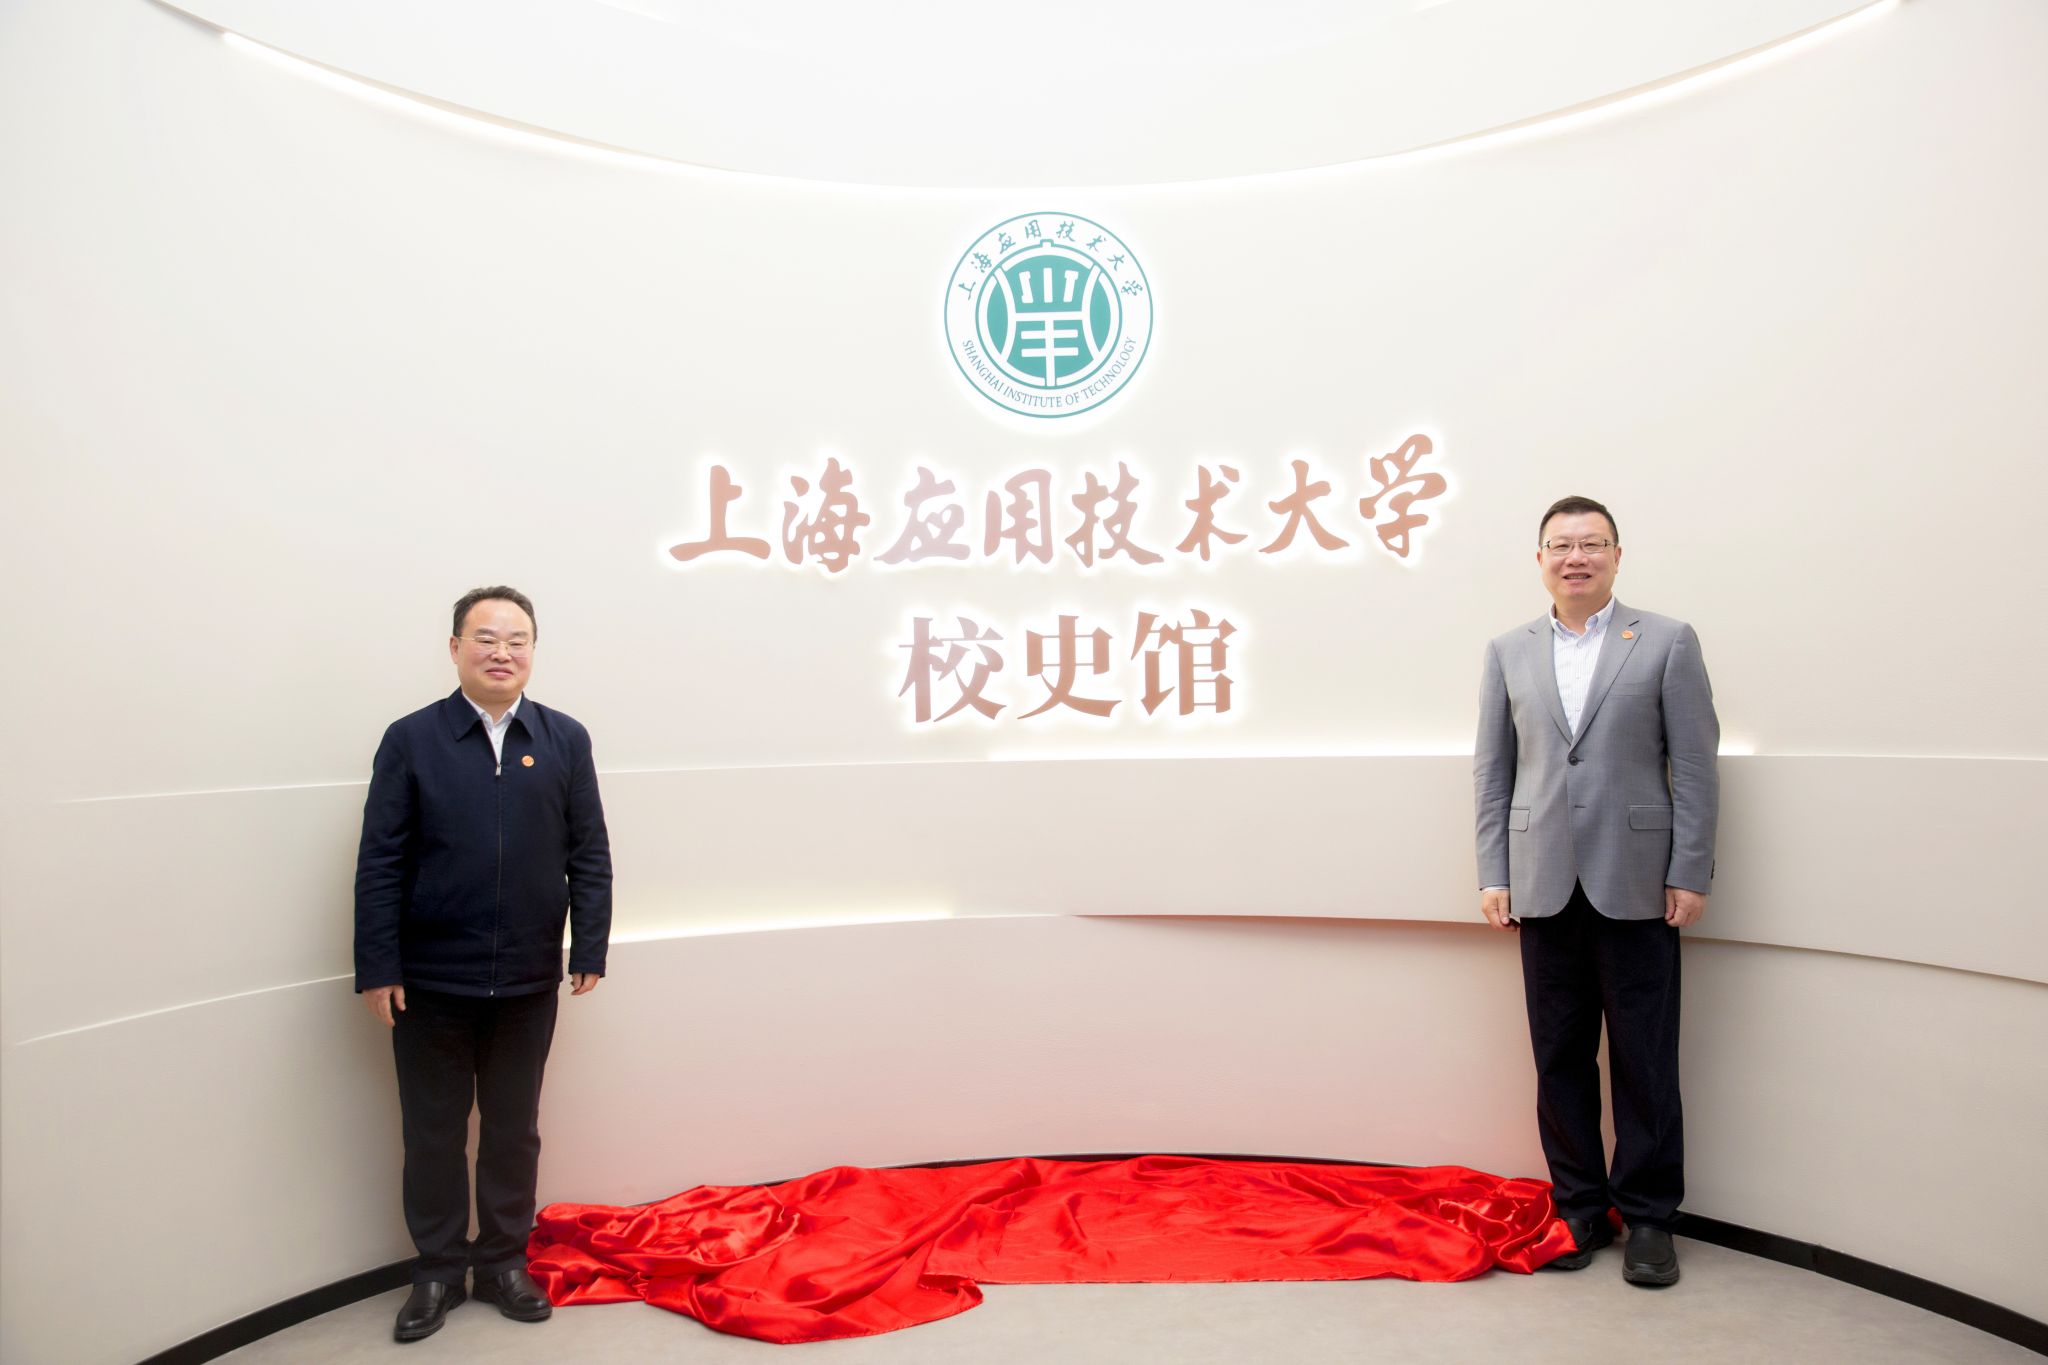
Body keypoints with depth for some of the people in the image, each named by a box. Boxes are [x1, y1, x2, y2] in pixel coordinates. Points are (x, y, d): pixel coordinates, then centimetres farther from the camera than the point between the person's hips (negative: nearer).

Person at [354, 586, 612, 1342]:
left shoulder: (565, 740, 1)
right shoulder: (411, 739, -4)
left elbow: (589, 855, 3)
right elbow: (380, 863, -4)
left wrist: (590, 951, -1)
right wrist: (377, 968, -7)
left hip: (528, 983, 1)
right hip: (430, 982, -1)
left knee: (514, 1131, 14)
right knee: (433, 1133, 12)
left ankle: (504, 1263, 30)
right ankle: (438, 1269, 29)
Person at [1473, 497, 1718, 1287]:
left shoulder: (1667, 643, 3)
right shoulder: (1509, 652, 11)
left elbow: (1695, 766, 0)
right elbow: (1492, 770, 9)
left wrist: (1689, 874, -6)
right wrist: (1493, 875, 3)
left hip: (1636, 887, -2)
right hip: (1546, 888, 3)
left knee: (1643, 1059, 4)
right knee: (1560, 1057, 9)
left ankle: (1648, 1217, 18)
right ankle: (1579, 1209, 21)